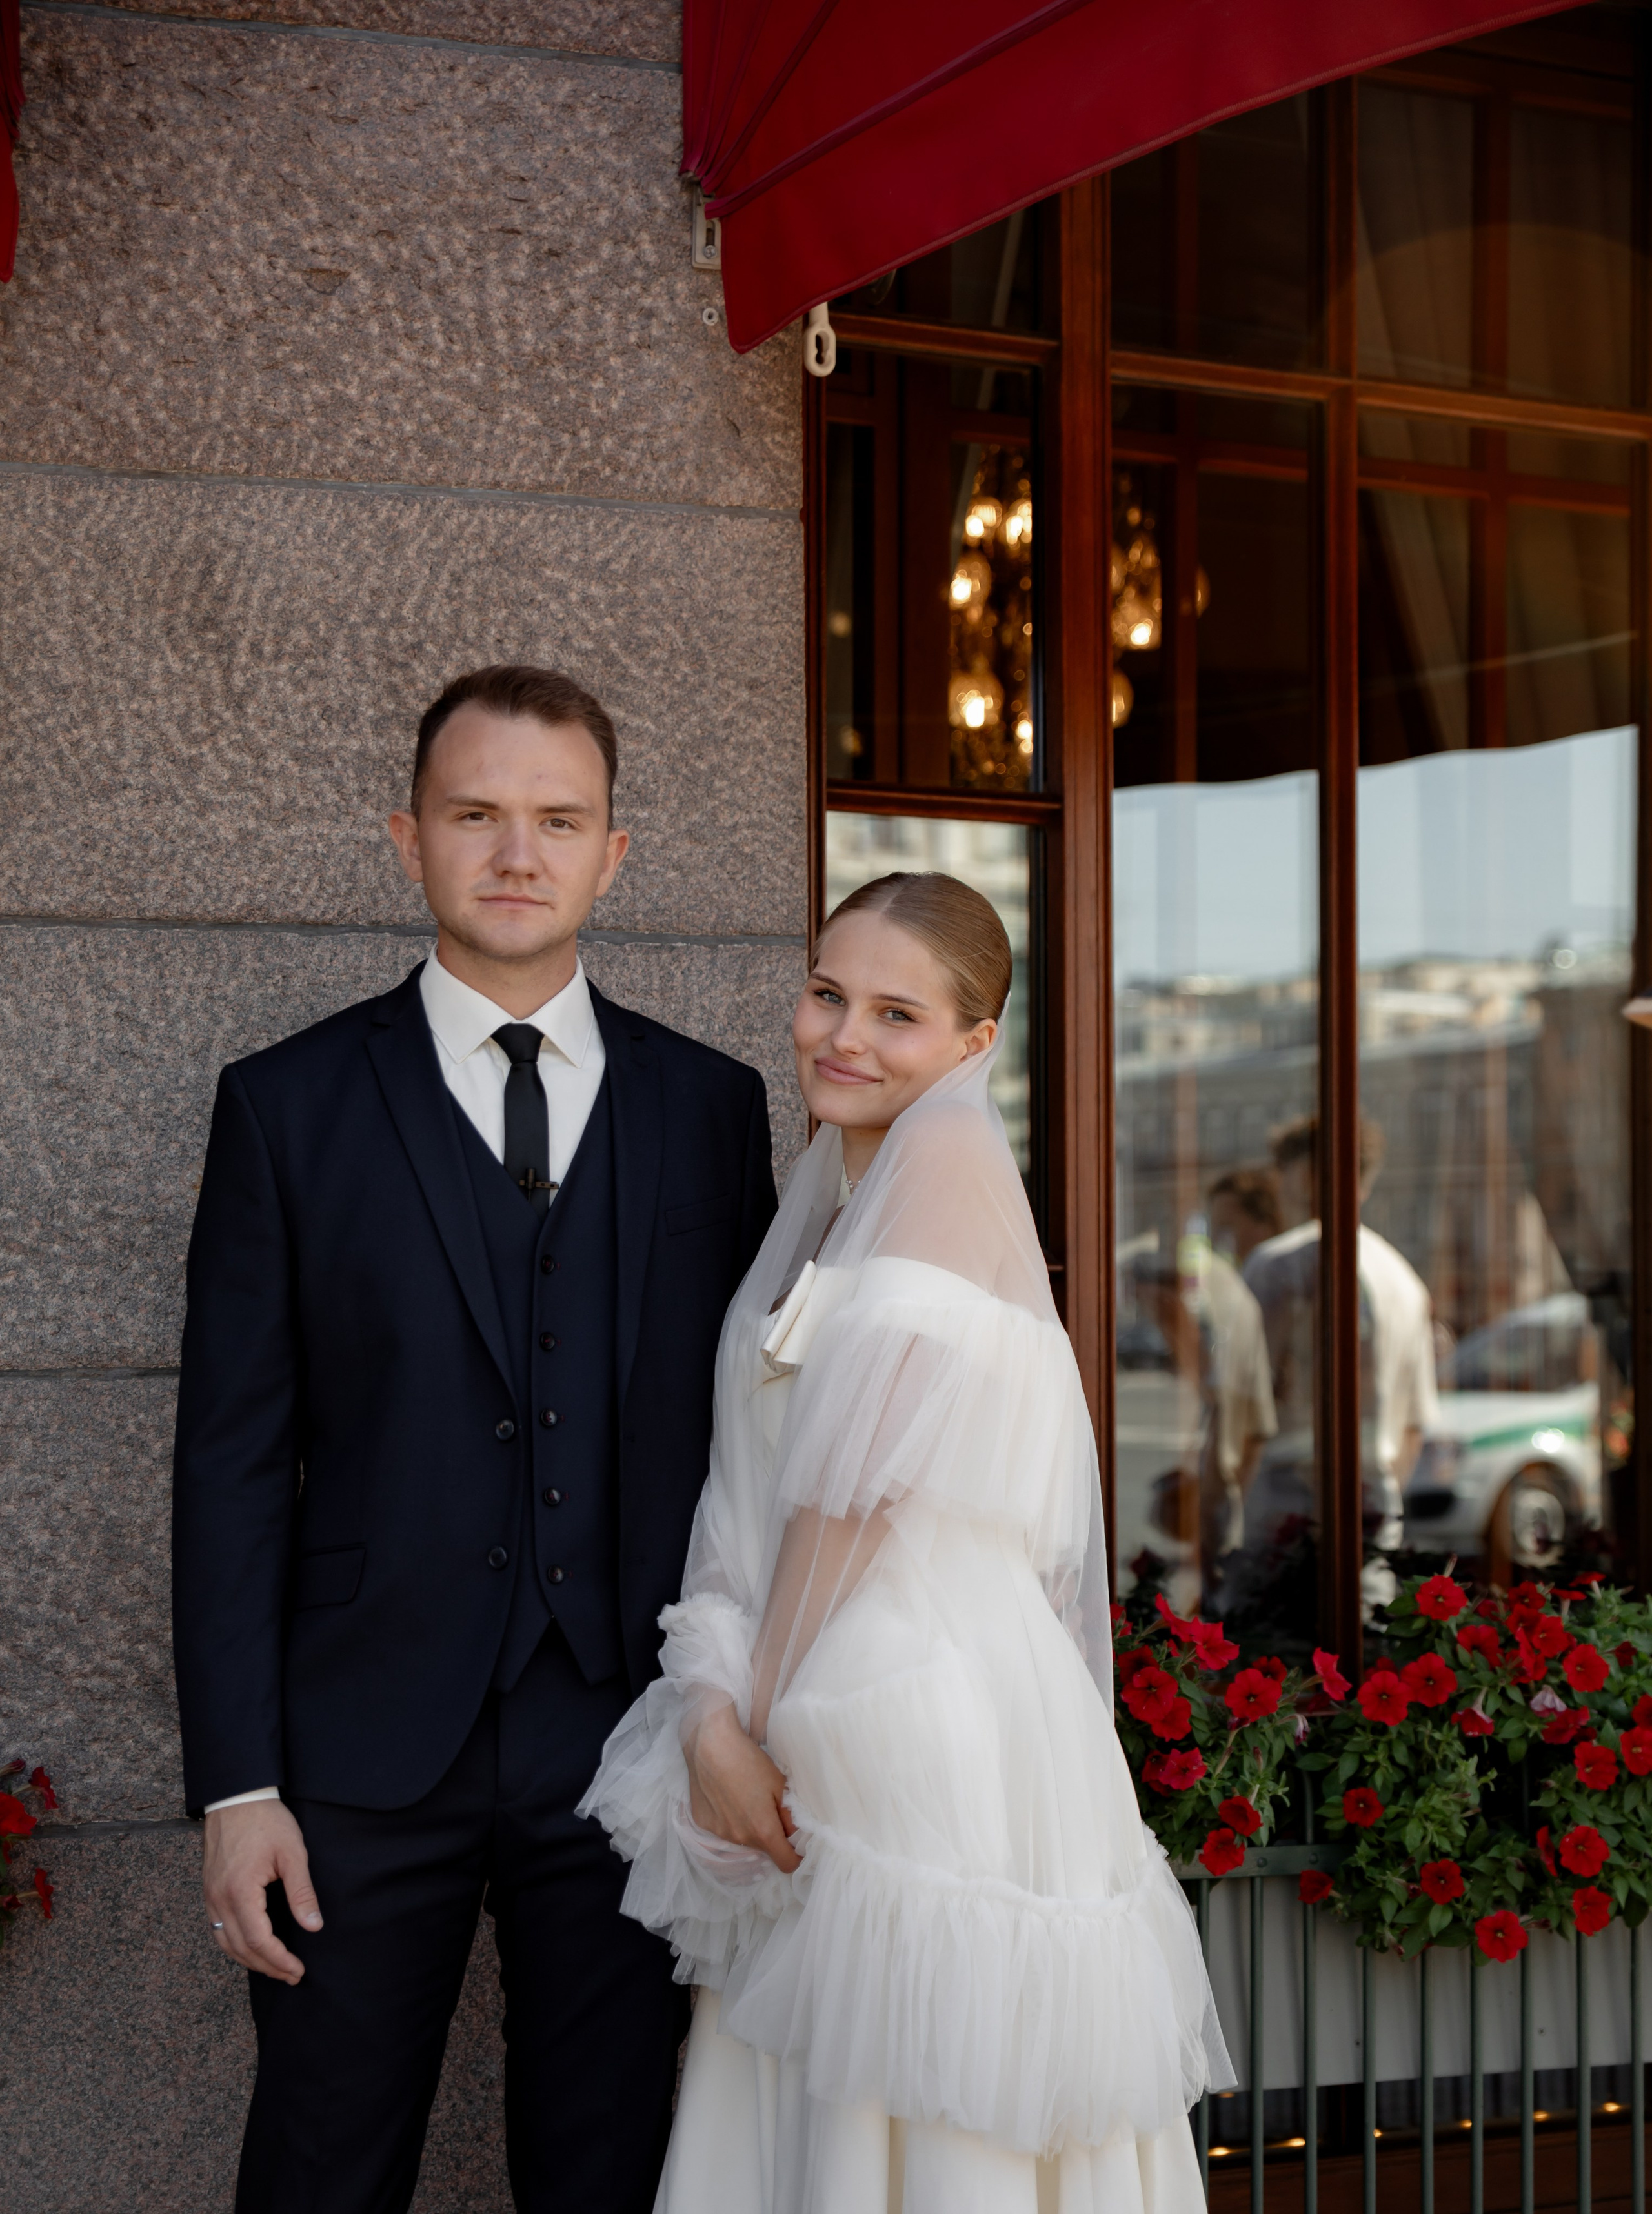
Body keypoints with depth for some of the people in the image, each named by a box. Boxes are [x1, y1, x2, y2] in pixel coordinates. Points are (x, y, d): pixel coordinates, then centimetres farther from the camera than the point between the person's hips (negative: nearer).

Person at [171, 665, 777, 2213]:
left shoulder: (711, 1108, 7)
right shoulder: (289, 1104, 2)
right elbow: (232, 1462, -1)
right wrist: (237, 1788, -6)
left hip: (629, 1743, 1)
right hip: (368, 1754, -1)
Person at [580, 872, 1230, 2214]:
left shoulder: (949, 1158, -10)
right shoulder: (830, 1196, 17)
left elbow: (859, 1485, -14)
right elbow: (747, 1489, 10)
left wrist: (759, 1718, -7)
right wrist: (715, 1709, -3)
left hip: (925, 1732, -8)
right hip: (821, 1724, 8)